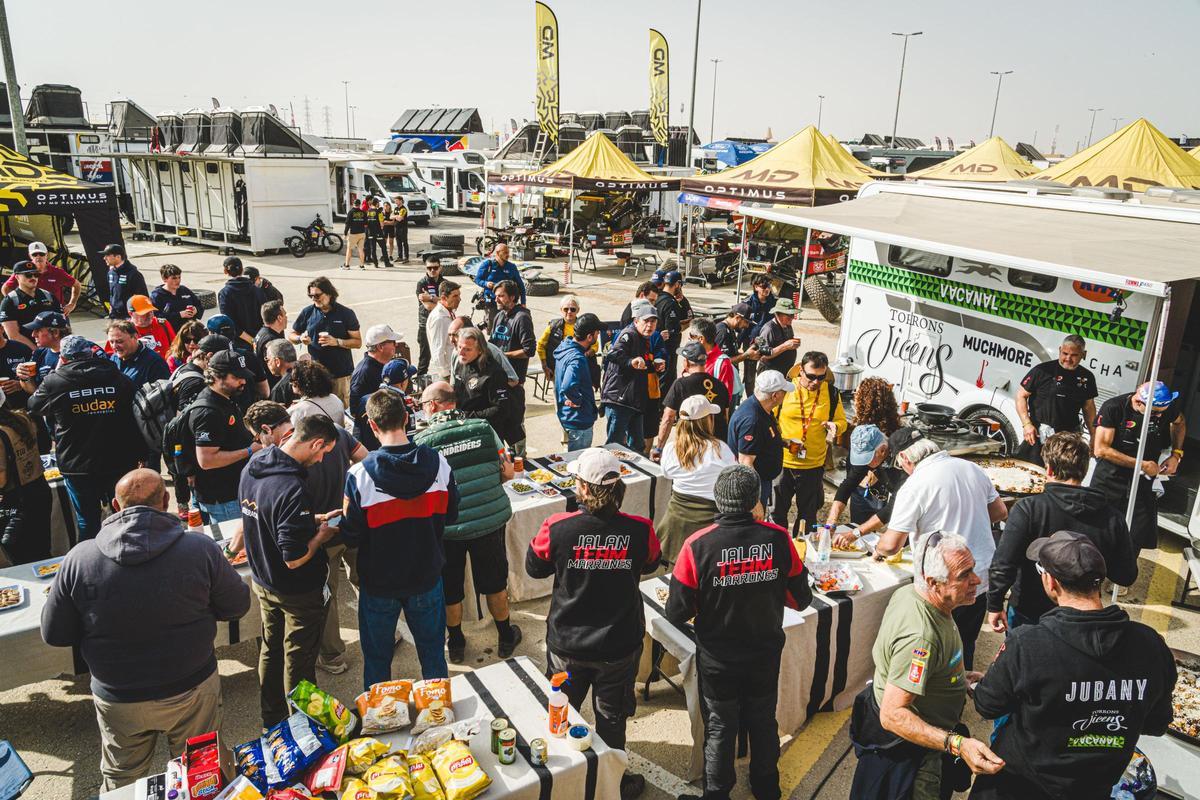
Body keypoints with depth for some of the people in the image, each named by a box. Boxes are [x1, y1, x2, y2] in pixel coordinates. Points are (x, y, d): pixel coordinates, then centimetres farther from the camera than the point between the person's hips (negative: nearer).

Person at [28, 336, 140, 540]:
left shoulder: (55, 381, -9)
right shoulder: (119, 379, -3)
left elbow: (33, 408, 11)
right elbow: (135, 417, 1)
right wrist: (138, 456, 9)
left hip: (77, 467, -2)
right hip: (119, 462, 2)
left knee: (87, 520, 12)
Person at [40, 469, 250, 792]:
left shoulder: (78, 559, -17)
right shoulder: (201, 549, -21)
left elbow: (54, 635, -5)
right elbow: (237, 606, -7)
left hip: (118, 701, 1)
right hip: (192, 692, -1)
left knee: (121, 781, 28)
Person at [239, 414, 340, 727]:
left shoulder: (252, 467, -7)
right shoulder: (292, 489, -34)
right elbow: (295, 559, -32)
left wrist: (312, 520, 4)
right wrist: (322, 534, -15)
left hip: (262, 581, 8)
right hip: (298, 592, -8)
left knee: (271, 651, 25)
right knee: (299, 662, 12)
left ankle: (271, 720, 43)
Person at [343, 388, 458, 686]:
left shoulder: (359, 475, -23)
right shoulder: (439, 464, -15)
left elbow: (352, 537, -15)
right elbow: (450, 516, -2)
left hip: (378, 583, -2)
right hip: (427, 576, 2)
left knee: (377, 659, 19)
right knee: (432, 653, 21)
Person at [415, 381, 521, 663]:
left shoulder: (423, 441, -13)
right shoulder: (483, 428, -6)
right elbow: (507, 472, -1)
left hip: (447, 528, -2)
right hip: (490, 520, 2)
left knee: (450, 591, 19)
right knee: (495, 583, 21)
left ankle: (456, 645, 37)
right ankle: (506, 638, 37)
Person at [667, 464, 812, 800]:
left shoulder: (698, 545, -24)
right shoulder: (778, 539, -18)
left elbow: (677, 612, -18)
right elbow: (801, 599, -6)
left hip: (717, 658, -2)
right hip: (766, 654, 2)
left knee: (720, 726, 19)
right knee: (763, 722, 25)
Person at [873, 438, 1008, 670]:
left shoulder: (914, 486, -18)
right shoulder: (972, 468, 1)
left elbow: (891, 544, -19)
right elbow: (1000, 512, 14)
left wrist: (878, 550, 2)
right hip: (983, 579, 7)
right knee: (965, 649, 23)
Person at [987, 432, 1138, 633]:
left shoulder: (1028, 509, -23)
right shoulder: (1112, 517, -12)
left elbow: (1002, 567, -25)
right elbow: (1127, 576, -3)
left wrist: (994, 605, -10)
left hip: (1028, 616, -3)